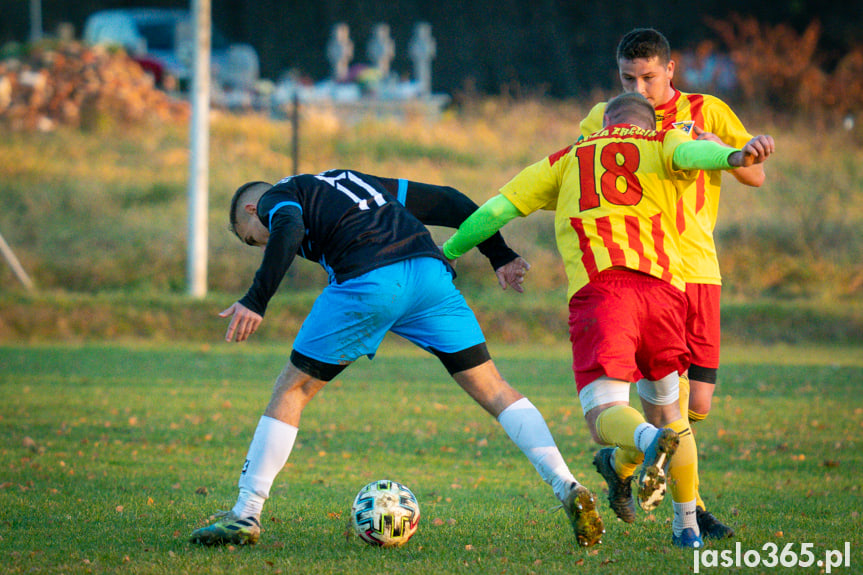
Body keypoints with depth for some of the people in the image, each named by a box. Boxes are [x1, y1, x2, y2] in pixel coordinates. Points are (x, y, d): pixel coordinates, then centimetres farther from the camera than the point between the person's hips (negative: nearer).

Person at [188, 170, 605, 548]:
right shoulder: (353, 181, 39)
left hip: (367, 281, -5)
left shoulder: (275, 198, 20)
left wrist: (255, 301, -14)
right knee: (491, 389, 10)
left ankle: (245, 516, 7)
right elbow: (446, 201, 34)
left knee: (292, 390, 9)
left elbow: (288, 231, -7)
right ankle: (569, 490, -1)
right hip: (430, 273, 5)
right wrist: (500, 255, 34)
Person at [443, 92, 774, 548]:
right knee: (665, 406, 22)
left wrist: (445, 253, 37)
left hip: (598, 286, -2)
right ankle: (687, 524, 24)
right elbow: (691, 152, -3)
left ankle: (651, 441, -45)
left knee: (604, 417, -11)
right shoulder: (660, 145, 21)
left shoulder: (568, 160, 25)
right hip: (663, 286, 2)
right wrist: (732, 156, -24)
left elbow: (498, 208, 25)